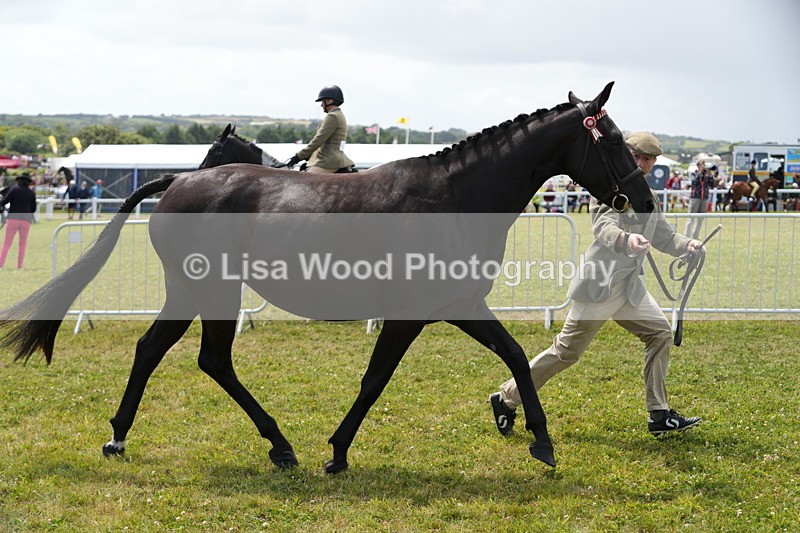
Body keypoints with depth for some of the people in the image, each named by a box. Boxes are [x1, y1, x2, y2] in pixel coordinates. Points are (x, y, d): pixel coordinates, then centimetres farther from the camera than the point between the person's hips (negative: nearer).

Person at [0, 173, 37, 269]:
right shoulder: (32, 193, 9)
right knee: (23, 243, 14)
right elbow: (33, 209, 12)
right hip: (26, 220, 2)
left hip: (13, 219, -2)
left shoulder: (14, 189, 1)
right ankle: (19, 265, 7)